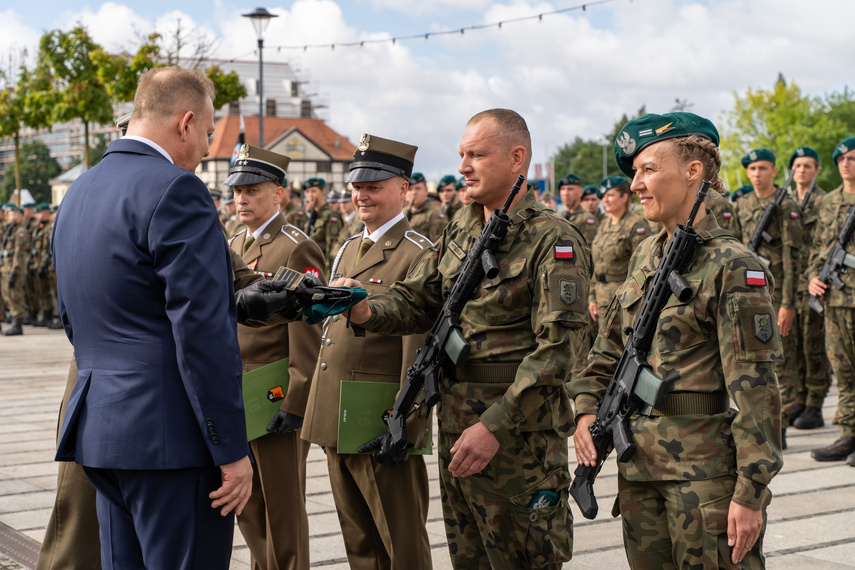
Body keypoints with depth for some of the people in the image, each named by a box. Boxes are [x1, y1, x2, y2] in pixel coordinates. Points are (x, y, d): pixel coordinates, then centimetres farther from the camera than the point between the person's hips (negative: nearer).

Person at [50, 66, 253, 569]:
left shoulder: (79, 193, 15)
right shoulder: (176, 190, -14)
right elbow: (204, 332, -19)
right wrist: (232, 450, -16)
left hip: (101, 430, 9)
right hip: (171, 434, -9)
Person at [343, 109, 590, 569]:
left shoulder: (553, 239, -12)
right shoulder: (458, 231, 12)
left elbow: (556, 347, -19)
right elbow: (415, 301, 13)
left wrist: (495, 425, -25)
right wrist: (367, 310, -10)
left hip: (518, 429, -7)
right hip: (455, 426, 7)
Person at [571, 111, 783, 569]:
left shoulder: (731, 266, -12)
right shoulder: (646, 256, 11)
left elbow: (755, 388, -15)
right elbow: (610, 344, 20)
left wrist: (751, 492, -18)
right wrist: (586, 408, 4)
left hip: (705, 466, -7)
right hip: (638, 460, 7)